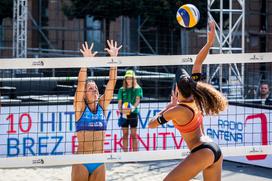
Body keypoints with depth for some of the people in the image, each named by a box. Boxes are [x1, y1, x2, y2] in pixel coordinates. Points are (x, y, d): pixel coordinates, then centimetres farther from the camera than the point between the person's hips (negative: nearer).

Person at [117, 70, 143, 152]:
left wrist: (133, 107, -29)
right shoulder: (122, 89, 9)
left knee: (133, 135, 0)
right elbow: (119, 102, 4)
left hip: (133, 113, -2)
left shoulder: (138, 89, 3)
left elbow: (138, 100, -10)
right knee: (125, 135, 5)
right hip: (124, 114, 2)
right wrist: (121, 111, -15)